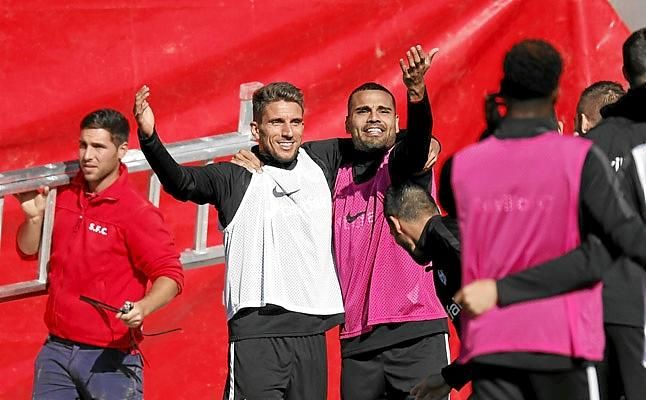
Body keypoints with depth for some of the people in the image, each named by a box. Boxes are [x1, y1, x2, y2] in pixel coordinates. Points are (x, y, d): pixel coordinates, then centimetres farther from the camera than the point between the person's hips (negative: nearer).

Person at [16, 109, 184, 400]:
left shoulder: (137, 212, -13)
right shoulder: (63, 195, 6)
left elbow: (170, 274, -16)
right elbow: (28, 250, 16)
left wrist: (143, 307, -35)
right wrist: (34, 216, -4)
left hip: (109, 357, -6)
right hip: (56, 350, 6)